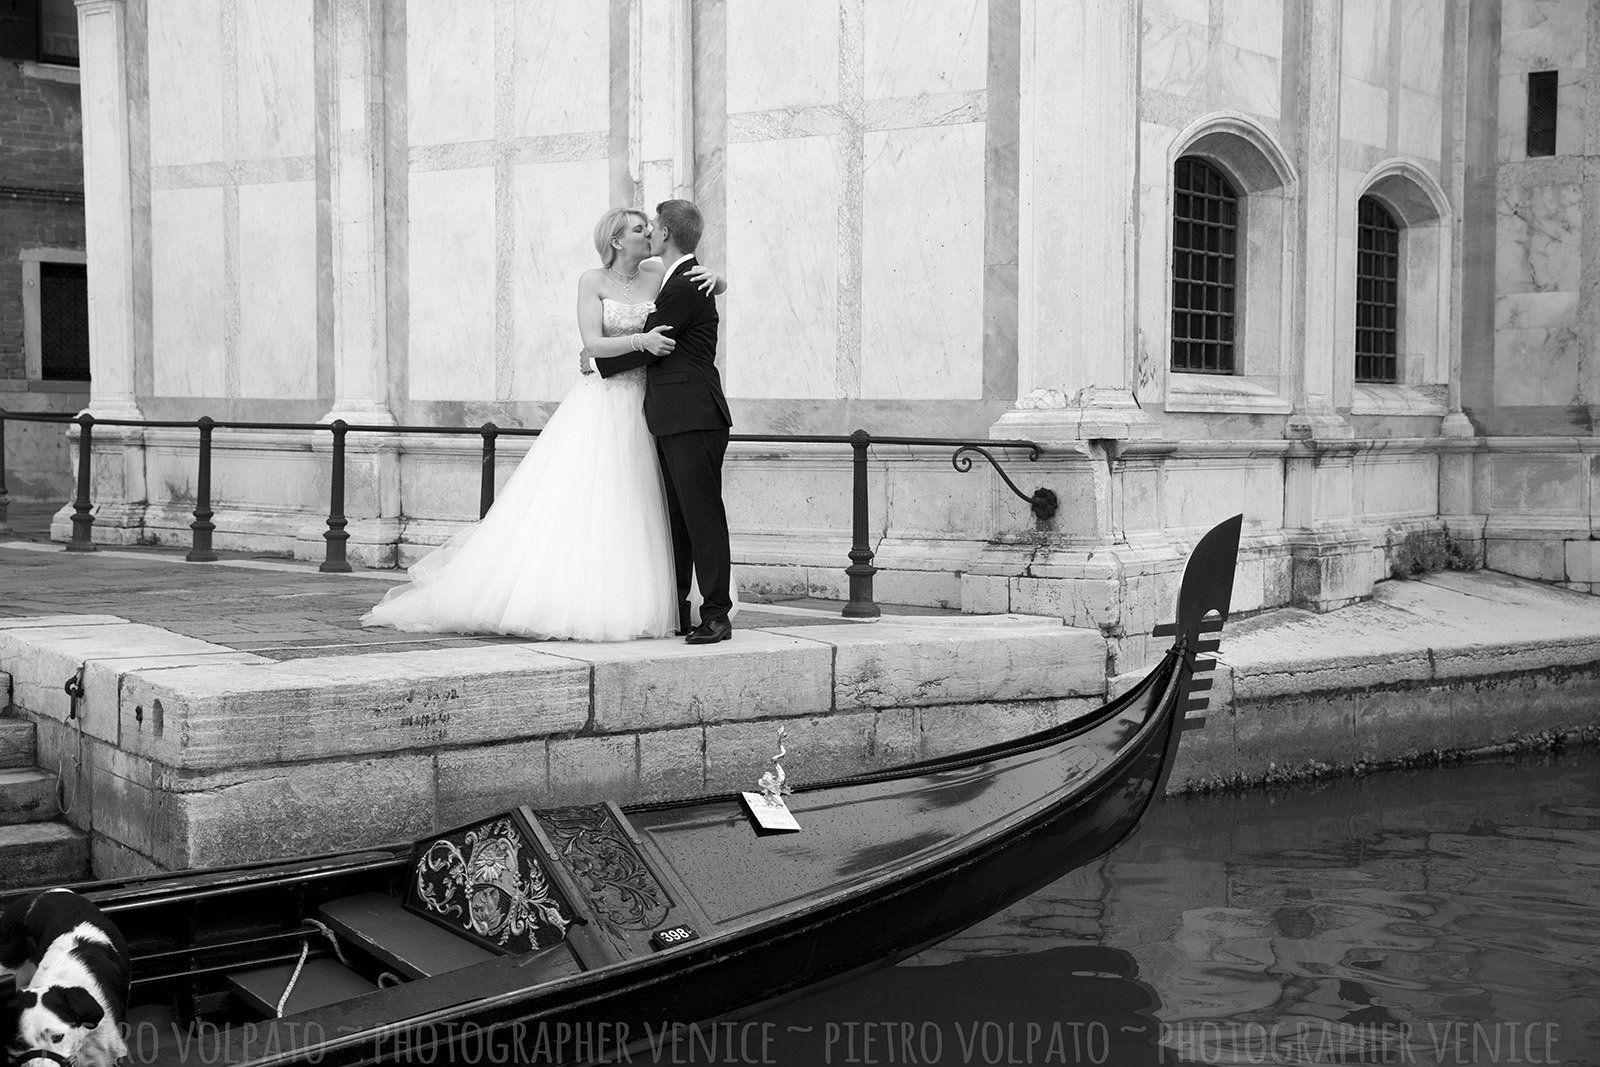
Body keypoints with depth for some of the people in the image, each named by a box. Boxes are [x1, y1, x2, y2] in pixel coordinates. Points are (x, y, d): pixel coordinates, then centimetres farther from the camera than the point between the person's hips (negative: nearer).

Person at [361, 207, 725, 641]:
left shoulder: (657, 274, 7)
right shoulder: (592, 281, -2)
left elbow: (718, 288, 13)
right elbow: (593, 344, -12)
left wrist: (712, 277, -10)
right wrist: (640, 340, -25)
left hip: (641, 408, 4)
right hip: (598, 405, -4)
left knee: (629, 510, 3)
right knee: (574, 501, -6)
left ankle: (617, 605, 7)